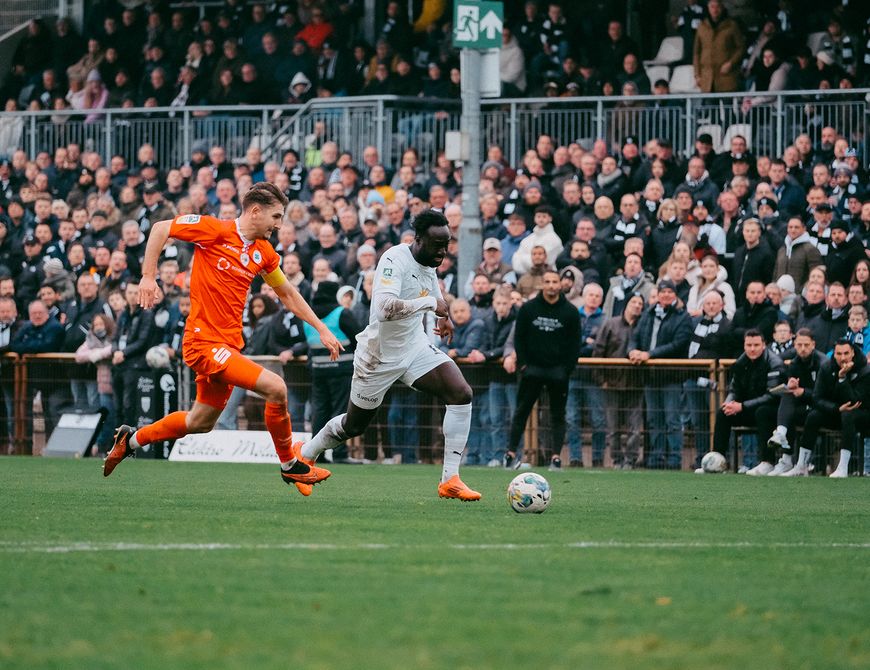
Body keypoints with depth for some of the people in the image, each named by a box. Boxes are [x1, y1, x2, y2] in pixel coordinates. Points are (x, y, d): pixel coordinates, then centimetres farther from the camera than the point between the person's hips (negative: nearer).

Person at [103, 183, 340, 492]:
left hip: (229, 344, 9)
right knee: (276, 387, -18)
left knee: (201, 423, 18)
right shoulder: (215, 231, -11)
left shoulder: (264, 253, 10)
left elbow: (288, 295, 23)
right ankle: (289, 465, 0)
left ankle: (131, 440, 37)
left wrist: (321, 329, 19)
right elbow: (160, 229, -6)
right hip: (204, 340, -9)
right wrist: (148, 276, -13)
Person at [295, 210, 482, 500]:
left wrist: (443, 316, 7)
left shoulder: (429, 262, 0)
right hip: (380, 355, -7)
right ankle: (305, 454, 41)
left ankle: (450, 479, -13)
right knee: (354, 425, 11)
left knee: (461, 393, -16)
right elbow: (385, 308, -43)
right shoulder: (395, 259, -26)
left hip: (415, 346, 7)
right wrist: (431, 303, -35)